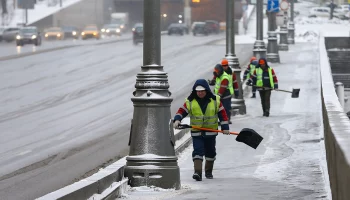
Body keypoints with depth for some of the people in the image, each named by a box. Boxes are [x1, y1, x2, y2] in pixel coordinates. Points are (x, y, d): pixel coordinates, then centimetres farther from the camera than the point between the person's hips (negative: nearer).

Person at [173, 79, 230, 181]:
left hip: (211, 132, 1)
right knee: (197, 151, -15)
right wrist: (177, 120, -20)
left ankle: (208, 171, 29)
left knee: (210, 152, 12)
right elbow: (181, 111, -1)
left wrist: (225, 128, -3)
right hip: (196, 133, -1)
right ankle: (197, 172, -23)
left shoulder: (215, 100, -2)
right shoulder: (190, 101, -2)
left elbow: (222, 114, 1)